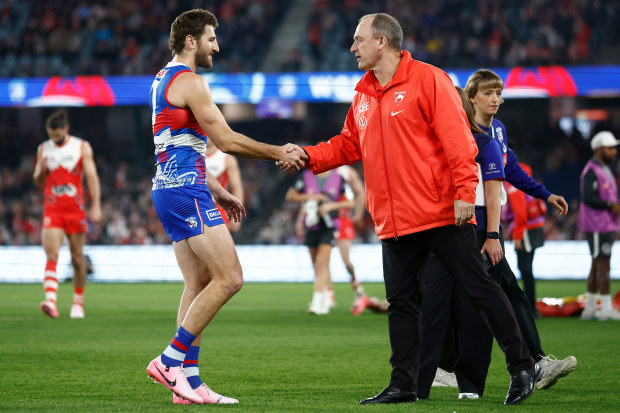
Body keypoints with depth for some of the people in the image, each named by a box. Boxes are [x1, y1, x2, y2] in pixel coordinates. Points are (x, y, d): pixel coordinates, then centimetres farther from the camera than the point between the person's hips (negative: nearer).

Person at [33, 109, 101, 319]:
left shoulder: (82, 147, 2)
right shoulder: (43, 149, 8)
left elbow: (92, 176, -3)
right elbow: (39, 183, 15)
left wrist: (96, 205, -13)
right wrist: (41, 170, -8)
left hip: (75, 209, -1)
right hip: (52, 210, 1)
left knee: (77, 257, 4)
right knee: (51, 256, -16)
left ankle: (78, 303, 19)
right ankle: (51, 302, -28)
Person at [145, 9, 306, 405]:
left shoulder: (163, 80, 20)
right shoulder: (190, 81, -11)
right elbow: (227, 140, -14)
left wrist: (216, 191, 26)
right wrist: (279, 153, -5)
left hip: (170, 189, 10)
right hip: (187, 191, -10)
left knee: (199, 283, 8)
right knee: (229, 278, -12)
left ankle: (189, 380, 4)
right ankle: (171, 360, -11)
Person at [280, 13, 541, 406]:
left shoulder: (428, 79, -7)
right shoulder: (364, 95, 15)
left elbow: (457, 138, -13)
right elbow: (349, 145, 22)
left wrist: (464, 192, -19)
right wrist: (307, 156, 7)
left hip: (442, 214, -7)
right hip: (395, 222, 7)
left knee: (479, 287, -4)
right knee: (401, 302, 7)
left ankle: (522, 366, 5)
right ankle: (404, 384, 13)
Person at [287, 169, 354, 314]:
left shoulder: (338, 179, -2)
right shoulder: (306, 176, 3)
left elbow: (350, 202, -1)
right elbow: (290, 196, 3)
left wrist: (331, 205, -16)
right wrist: (310, 196, -11)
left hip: (328, 227, -3)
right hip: (311, 227, 3)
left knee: (322, 262, -15)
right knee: (317, 265, 11)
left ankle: (317, 301, -19)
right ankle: (329, 294, 29)